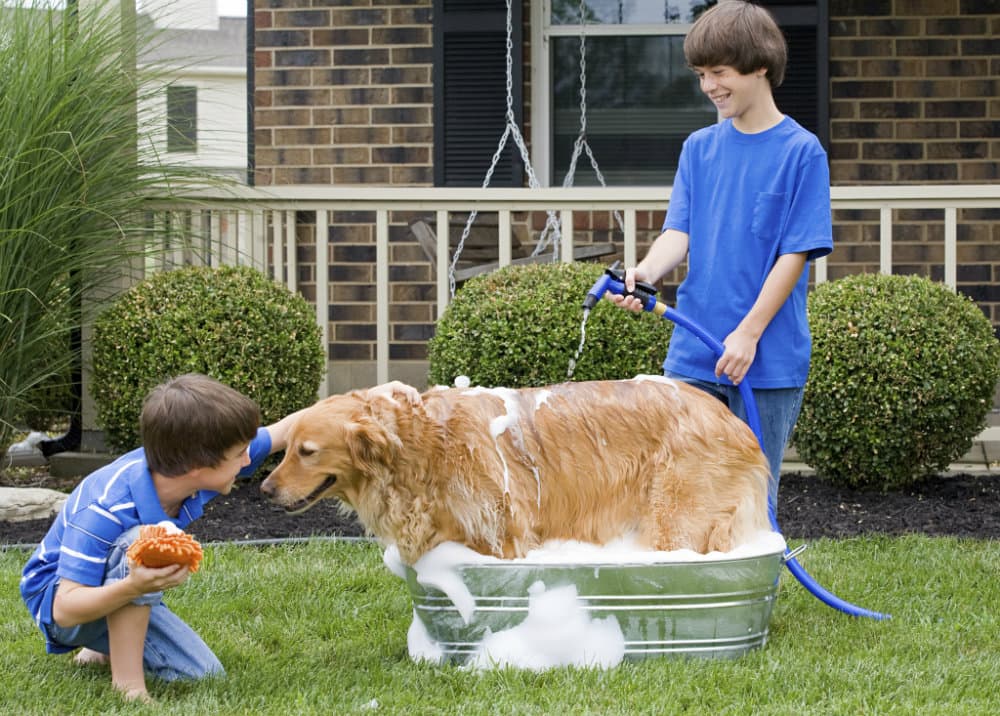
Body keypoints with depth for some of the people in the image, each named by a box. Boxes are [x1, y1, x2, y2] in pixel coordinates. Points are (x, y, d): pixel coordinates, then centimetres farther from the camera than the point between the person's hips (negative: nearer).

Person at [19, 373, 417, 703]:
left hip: (127, 595, 7)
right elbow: (66, 607, -37)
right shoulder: (105, 509, -38)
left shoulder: (195, 468, -19)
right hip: (61, 598, -7)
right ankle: (127, 681, -22)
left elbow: (283, 431, -5)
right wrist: (133, 587, -56)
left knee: (204, 674, -6)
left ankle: (109, 648, 19)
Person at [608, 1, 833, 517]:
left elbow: (795, 253, -8)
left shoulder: (801, 152, -5)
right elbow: (679, 231, 3)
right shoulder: (699, 148, 10)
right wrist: (646, 272, -19)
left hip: (768, 360, -4)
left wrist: (748, 334, -14)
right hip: (692, 358, 4)